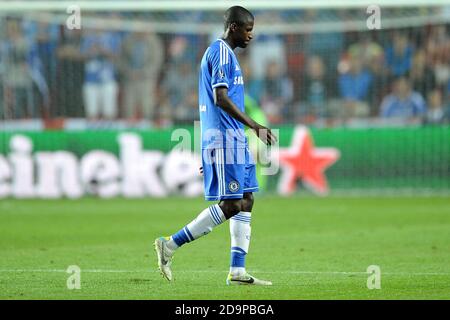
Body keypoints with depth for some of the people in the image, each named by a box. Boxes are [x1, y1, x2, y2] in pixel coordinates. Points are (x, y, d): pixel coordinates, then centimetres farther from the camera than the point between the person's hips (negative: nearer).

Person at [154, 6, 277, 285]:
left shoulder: (225, 53, 21)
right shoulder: (220, 52, -11)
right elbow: (221, 99, -21)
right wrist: (255, 126, -22)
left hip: (234, 139, 10)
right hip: (224, 139, -10)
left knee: (246, 201, 7)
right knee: (231, 205, -10)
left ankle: (238, 271, 6)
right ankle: (170, 245, -6)